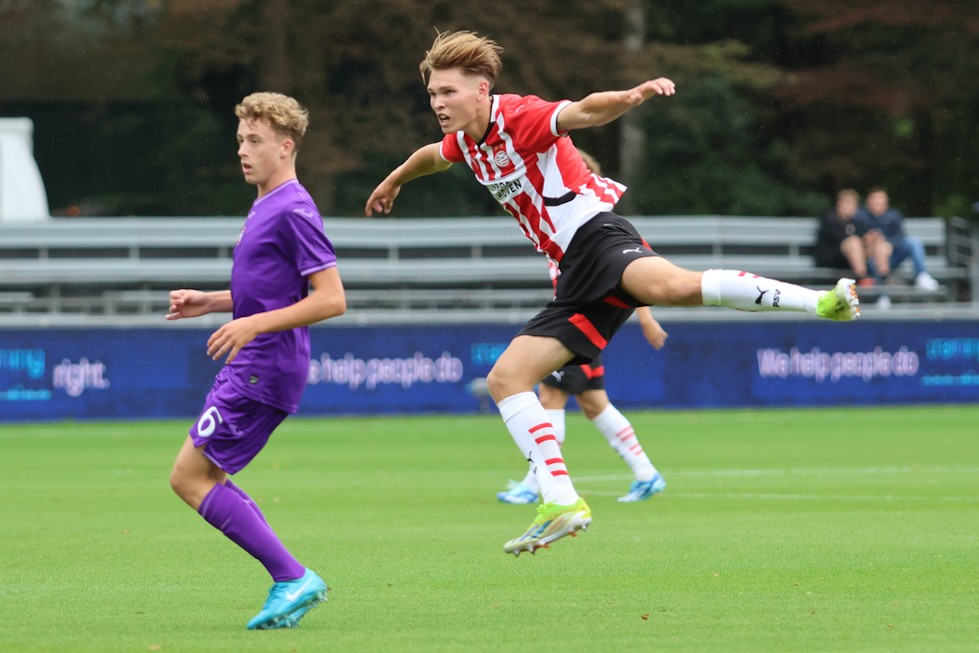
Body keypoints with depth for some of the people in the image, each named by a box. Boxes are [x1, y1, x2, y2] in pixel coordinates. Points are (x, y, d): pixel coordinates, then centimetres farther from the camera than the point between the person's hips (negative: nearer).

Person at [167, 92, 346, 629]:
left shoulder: (293, 211, -15)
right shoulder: (264, 207, 17)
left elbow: (331, 299, -20)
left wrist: (254, 324, -23)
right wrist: (209, 302, 16)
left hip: (263, 371, -10)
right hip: (249, 368, 10)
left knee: (190, 476, -9)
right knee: (201, 479, 13)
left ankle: (293, 578, -9)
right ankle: (292, 585, 11)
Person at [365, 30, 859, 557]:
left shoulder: (519, 117, -8)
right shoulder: (466, 142, 18)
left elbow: (583, 111, -27)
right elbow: (433, 156, 43)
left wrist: (628, 97, -48)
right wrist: (394, 180, 63)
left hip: (596, 237, -9)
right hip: (577, 277, 9)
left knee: (669, 285, -40)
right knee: (505, 377, 1)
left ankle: (821, 300, -44)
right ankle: (561, 502, -1)